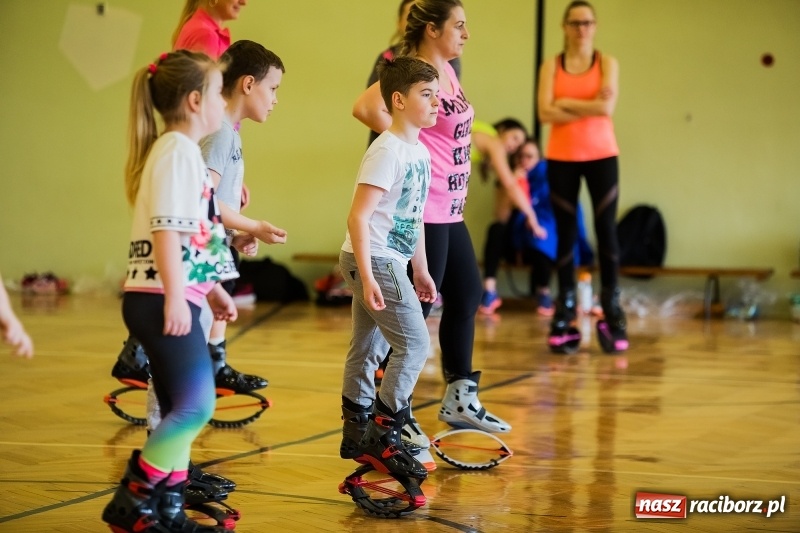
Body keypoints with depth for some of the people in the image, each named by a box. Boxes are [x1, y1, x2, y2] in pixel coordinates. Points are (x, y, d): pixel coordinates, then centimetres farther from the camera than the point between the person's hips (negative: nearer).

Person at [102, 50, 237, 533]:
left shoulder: (185, 151, 19)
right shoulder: (177, 151, -11)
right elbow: (166, 230, -20)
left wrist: (211, 289, 27)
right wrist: (174, 297, -24)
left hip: (179, 298, 10)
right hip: (163, 301, -10)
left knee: (182, 410, 11)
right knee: (195, 406, -13)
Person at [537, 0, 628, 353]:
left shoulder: (607, 63, 3)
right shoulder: (551, 66, 4)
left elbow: (607, 106, -13)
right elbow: (546, 113, -10)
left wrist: (565, 102, -9)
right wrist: (589, 105, -13)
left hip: (601, 156, -1)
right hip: (561, 158, 1)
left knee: (606, 230, -2)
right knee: (565, 233, 4)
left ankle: (612, 315, 3)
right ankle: (565, 314, 9)